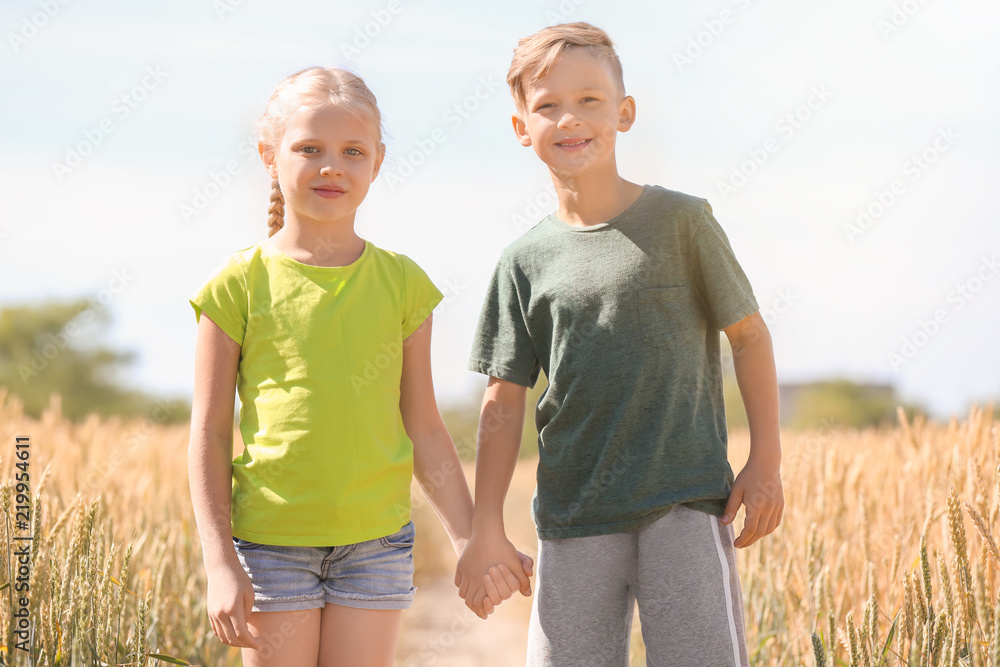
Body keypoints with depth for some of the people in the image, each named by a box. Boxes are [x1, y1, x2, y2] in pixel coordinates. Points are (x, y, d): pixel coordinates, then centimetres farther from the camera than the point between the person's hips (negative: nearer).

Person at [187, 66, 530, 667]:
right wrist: (220, 561, -6)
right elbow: (209, 431, -1)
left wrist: (471, 539, 6)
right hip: (271, 542, -2)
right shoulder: (241, 283, -2)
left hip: (377, 543, 2)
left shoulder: (401, 283, 5)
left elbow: (423, 428, 10)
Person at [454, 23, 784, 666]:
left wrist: (766, 461, 1)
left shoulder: (680, 220, 0)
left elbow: (749, 333, 7)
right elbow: (504, 402, 8)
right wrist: (487, 530, 3)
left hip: (686, 499, -2)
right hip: (574, 517, 2)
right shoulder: (525, 261, 6)